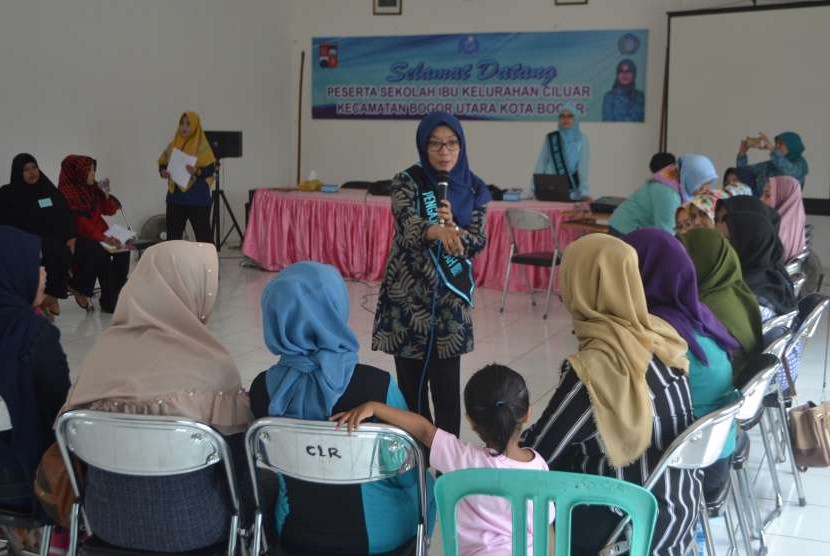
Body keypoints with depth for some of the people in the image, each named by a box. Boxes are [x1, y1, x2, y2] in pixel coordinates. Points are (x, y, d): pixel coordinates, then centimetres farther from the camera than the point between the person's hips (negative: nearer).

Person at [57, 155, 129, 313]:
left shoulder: (92, 188, 9)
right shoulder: (66, 193, -11)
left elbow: (110, 210, 18)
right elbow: (80, 222, -22)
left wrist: (106, 195, -3)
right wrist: (103, 238, -32)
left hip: (99, 234, 7)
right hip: (77, 237, -7)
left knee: (123, 250, -19)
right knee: (99, 252, -35)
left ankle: (113, 297, -14)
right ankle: (79, 288, -14)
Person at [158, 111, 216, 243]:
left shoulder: (202, 146, -5)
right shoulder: (172, 145, 10)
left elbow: (211, 168, -11)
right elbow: (162, 164, 17)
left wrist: (197, 171, -28)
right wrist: (162, 171, -4)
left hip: (197, 198, -5)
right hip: (175, 197, 5)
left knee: (203, 234, -1)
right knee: (173, 234, 7)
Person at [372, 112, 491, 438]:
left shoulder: (473, 190, 3)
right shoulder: (407, 182, -6)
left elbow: (477, 243, -2)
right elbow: (408, 222, -25)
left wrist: (452, 226, -23)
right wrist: (437, 231, -47)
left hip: (450, 297, 1)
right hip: (407, 295, -1)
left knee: (446, 385, 1)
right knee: (410, 383, 5)